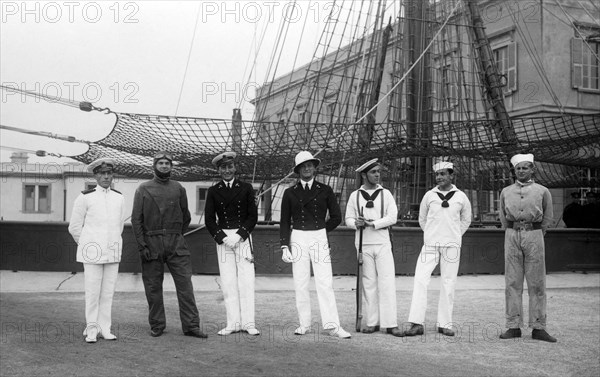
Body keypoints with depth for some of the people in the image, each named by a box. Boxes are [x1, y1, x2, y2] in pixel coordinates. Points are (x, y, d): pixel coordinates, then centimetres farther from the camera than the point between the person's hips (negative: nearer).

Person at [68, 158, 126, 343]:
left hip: (112, 252, 4)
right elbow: (74, 227, 3)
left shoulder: (119, 198, 7)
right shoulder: (85, 197, -5)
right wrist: (87, 246, 10)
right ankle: (91, 329, 8)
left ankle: (104, 328, 14)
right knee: (92, 292, -1)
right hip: (92, 253, -4)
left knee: (108, 292, 6)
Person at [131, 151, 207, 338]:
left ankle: (191, 325, 0)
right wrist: (142, 246, -7)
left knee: (185, 284, -3)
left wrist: (176, 236, 12)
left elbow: (186, 217, 17)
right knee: (153, 287, 4)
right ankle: (157, 326, 16)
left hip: (176, 244, 1)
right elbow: (136, 219, 0)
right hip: (151, 244, -1)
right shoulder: (143, 189, 4)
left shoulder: (178, 188, 9)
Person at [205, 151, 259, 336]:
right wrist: (222, 238, -9)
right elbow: (209, 219, 4)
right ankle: (233, 323, 6)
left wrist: (238, 235, -10)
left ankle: (248, 322, 1)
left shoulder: (246, 188, 4)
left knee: (246, 281, -3)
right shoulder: (213, 191, 7)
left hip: (243, 237, -1)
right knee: (228, 282, 1)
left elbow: (253, 216, 1)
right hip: (222, 239, 1)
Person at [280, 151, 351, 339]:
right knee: (300, 284, 2)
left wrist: (320, 232, 8)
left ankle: (332, 325, -5)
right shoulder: (290, 193, 7)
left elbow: (336, 217, 10)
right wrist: (284, 246, -3)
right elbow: (285, 222, 6)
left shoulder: (325, 190, 6)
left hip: (320, 238, -1)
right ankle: (304, 324, 11)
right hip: (298, 239, 1)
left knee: (325, 284, -5)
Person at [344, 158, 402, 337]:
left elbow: (393, 217, -4)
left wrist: (373, 223, -15)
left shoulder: (386, 194, 5)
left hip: (382, 243, -1)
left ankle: (391, 324, -6)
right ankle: (372, 322, 11)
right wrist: (356, 223, -14)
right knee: (369, 284, 4)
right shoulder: (355, 196, 8)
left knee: (387, 282, -7)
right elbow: (348, 218, 8)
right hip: (363, 244, 1)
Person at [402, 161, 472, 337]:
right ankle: (417, 323, -9)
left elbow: (466, 220, 17)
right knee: (420, 280, -11)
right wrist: (430, 234, 10)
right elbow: (422, 219, 16)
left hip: (452, 245, 0)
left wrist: (455, 236, 9)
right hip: (430, 244, 0)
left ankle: (445, 324, 10)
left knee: (448, 283, 2)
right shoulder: (429, 195, 5)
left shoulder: (461, 197, 4)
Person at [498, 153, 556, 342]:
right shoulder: (506, 192, 11)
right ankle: (513, 326, 3)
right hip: (512, 236, 2)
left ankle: (538, 328, 2)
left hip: (534, 235, -1)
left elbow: (548, 217, 13)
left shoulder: (542, 191, 6)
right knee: (512, 282, 0)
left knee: (537, 283, -2)